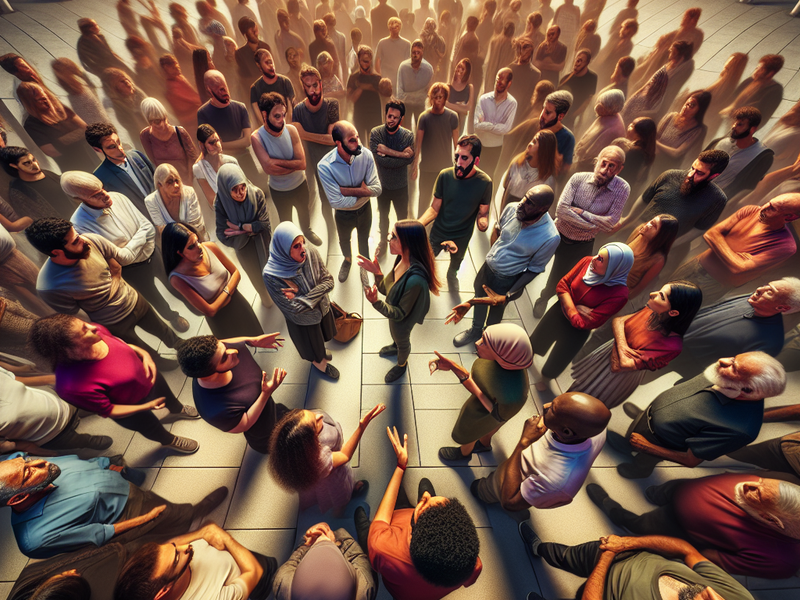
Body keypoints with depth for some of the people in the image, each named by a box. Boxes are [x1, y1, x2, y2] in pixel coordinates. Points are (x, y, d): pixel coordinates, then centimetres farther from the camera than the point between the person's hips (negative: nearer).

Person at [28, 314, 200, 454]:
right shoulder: (76, 385, -44)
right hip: (132, 407, -4)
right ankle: (170, 441, 63)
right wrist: (147, 406, -22)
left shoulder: (95, 331, -30)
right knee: (152, 427, 29)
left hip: (149, 377, 5)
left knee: (169, 397, 36)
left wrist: (144, 353, -19)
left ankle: (178, 410, 71)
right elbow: (107, 411, -26)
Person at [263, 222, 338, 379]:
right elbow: (294, 309, -30)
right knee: (311, 344, 27)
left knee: (321, 336, 34)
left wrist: (305, 298, -29)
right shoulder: (271, 276, -35)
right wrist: (316, 294, -25)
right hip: (303, 321, -3)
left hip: (322, 307, 4)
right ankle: (318, 362, 61)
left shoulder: (311, 253, -25)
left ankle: (320, 349, 70)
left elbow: (328, 281, -19)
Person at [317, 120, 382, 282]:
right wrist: (363, 191, -22)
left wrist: (347, 190, -31)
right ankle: (347, 260, 61)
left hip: (364, 209, 1)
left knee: (364, 240, 25)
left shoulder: (366, 155, -23)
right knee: (344, 241, 27)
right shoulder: (325, 166, -29)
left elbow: (377, 188, -25)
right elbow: (336, 202, -30)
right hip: (343, 214, -1)